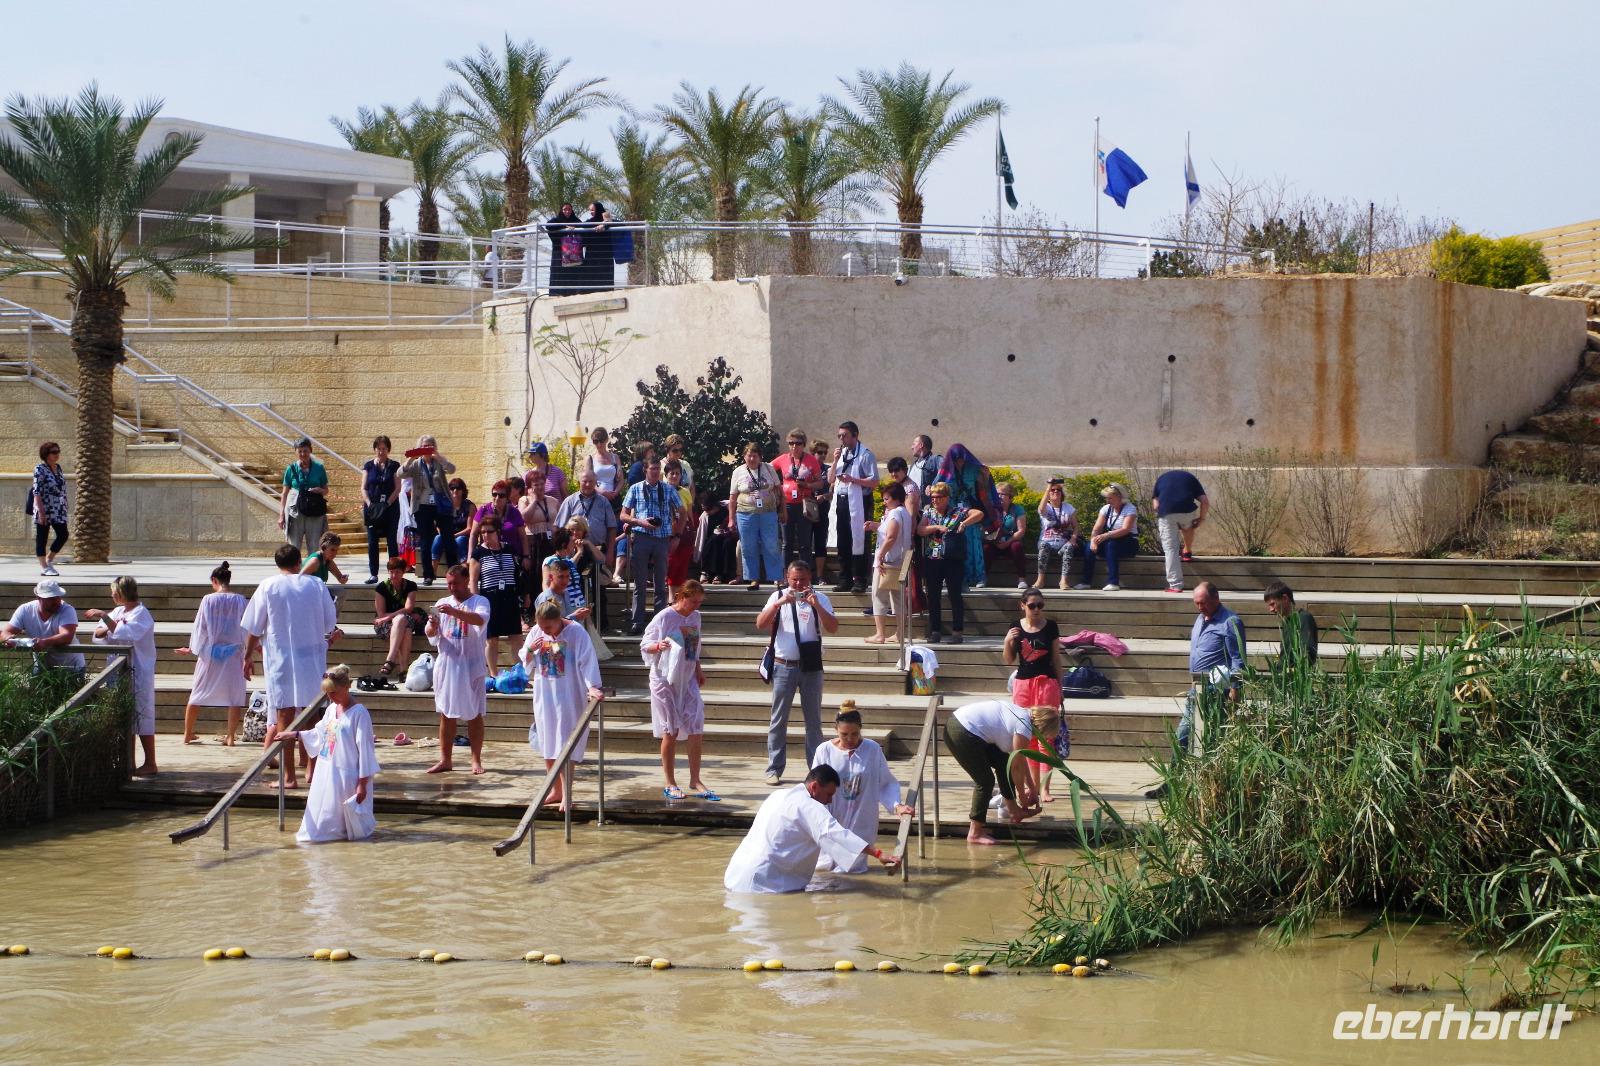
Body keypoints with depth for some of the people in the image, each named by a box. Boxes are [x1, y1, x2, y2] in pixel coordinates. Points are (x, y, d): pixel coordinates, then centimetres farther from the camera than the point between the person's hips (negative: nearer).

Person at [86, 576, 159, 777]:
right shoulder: (118, 612, 12)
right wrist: (109, 627, -13)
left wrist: (105, 617, -27)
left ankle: (150, 764, -1)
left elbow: (125, 634, -27)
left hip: (139, 672, -8)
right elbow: (98, 634, 7)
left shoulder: (141, 614, -12)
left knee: (142, 716, -5)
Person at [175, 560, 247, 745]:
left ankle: (188, 734, 18)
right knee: (234, 696, 6)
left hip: (210, 653, 0)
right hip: (233, 653, 0)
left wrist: (192, 649, 11)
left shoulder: (209, 600, -8)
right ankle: (230, 736, 1)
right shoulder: (240, 601, -4)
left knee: (197, 695, 11)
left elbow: (200, 627, -2)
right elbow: (247, 629, 2)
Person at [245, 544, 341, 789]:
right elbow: (330, 624, 6)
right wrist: (328, 638, 27)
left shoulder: (268, 587, -3)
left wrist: (248, 656, 10)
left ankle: (289, 776, -2)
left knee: (284, 717, 0)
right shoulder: (316, 585, 2)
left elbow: (254, 628, -2)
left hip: (281, 660, -2)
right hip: (313, 661, 2)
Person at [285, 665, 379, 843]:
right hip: (326, 773, 7)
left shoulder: (358, 713, -16)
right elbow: (319, 733, 24)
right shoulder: (331, 709, 7)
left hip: (347, 775, -7)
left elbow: (365, 748, -16)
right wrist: (295, 735, 16)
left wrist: (363, 782, -17)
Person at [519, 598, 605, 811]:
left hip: (568, 698, -5)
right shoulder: (536, 632, 1)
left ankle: (566, 794, 1)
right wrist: (529, 649, -11)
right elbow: (526, 664, 10)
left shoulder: (576, 632, -14)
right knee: (547, 746, 9)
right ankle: (556, 791, 20)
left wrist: (592, 687, -28)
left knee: (565, 747, -5)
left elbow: (587, 661, -17)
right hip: (544, 697, 5)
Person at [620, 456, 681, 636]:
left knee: (661, 584, 6)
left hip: (662, 539, 1)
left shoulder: (668, 490, 7)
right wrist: (641, 522, -12)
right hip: (640, 538, -1)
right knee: (639, 584, 2)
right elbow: (624, 516, 5)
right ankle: (637, 623, 4)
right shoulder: (635, 489, 5)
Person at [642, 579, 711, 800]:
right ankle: (669, 784, 10)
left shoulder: (695, 617, 7)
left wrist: (698, 669, 12)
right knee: (670, 732, 0)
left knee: (696, 729, -2)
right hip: (666, 680, -5)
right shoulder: (664, 618, -12)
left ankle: (695, 781, 6)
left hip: (688, 680, 5)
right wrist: (658, 646, -28)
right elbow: (644, 645, -8)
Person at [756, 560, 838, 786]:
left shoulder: (819, 599, 3)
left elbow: (833, 628, -9)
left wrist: (815, 605, -21)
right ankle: (774, 769, 5)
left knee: (814, 720, 6)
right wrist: (779, 603, -19)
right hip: (783, 666, 0)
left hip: (811, 666, 0)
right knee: (778, 719, 1)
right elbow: (760, 624, -6)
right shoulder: (778, 597, 5)